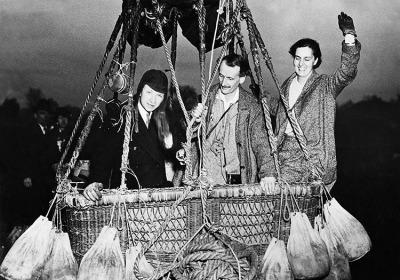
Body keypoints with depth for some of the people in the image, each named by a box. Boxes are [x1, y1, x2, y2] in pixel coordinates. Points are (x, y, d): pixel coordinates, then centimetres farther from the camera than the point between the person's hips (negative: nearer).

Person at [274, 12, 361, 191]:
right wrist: (274, 148, 15)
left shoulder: (326, 85, -1)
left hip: (312, 154, -6)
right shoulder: (286, 86, 14)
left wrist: (349, 37, -30)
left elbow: (347, 72, -21)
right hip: (286, 148, 6)